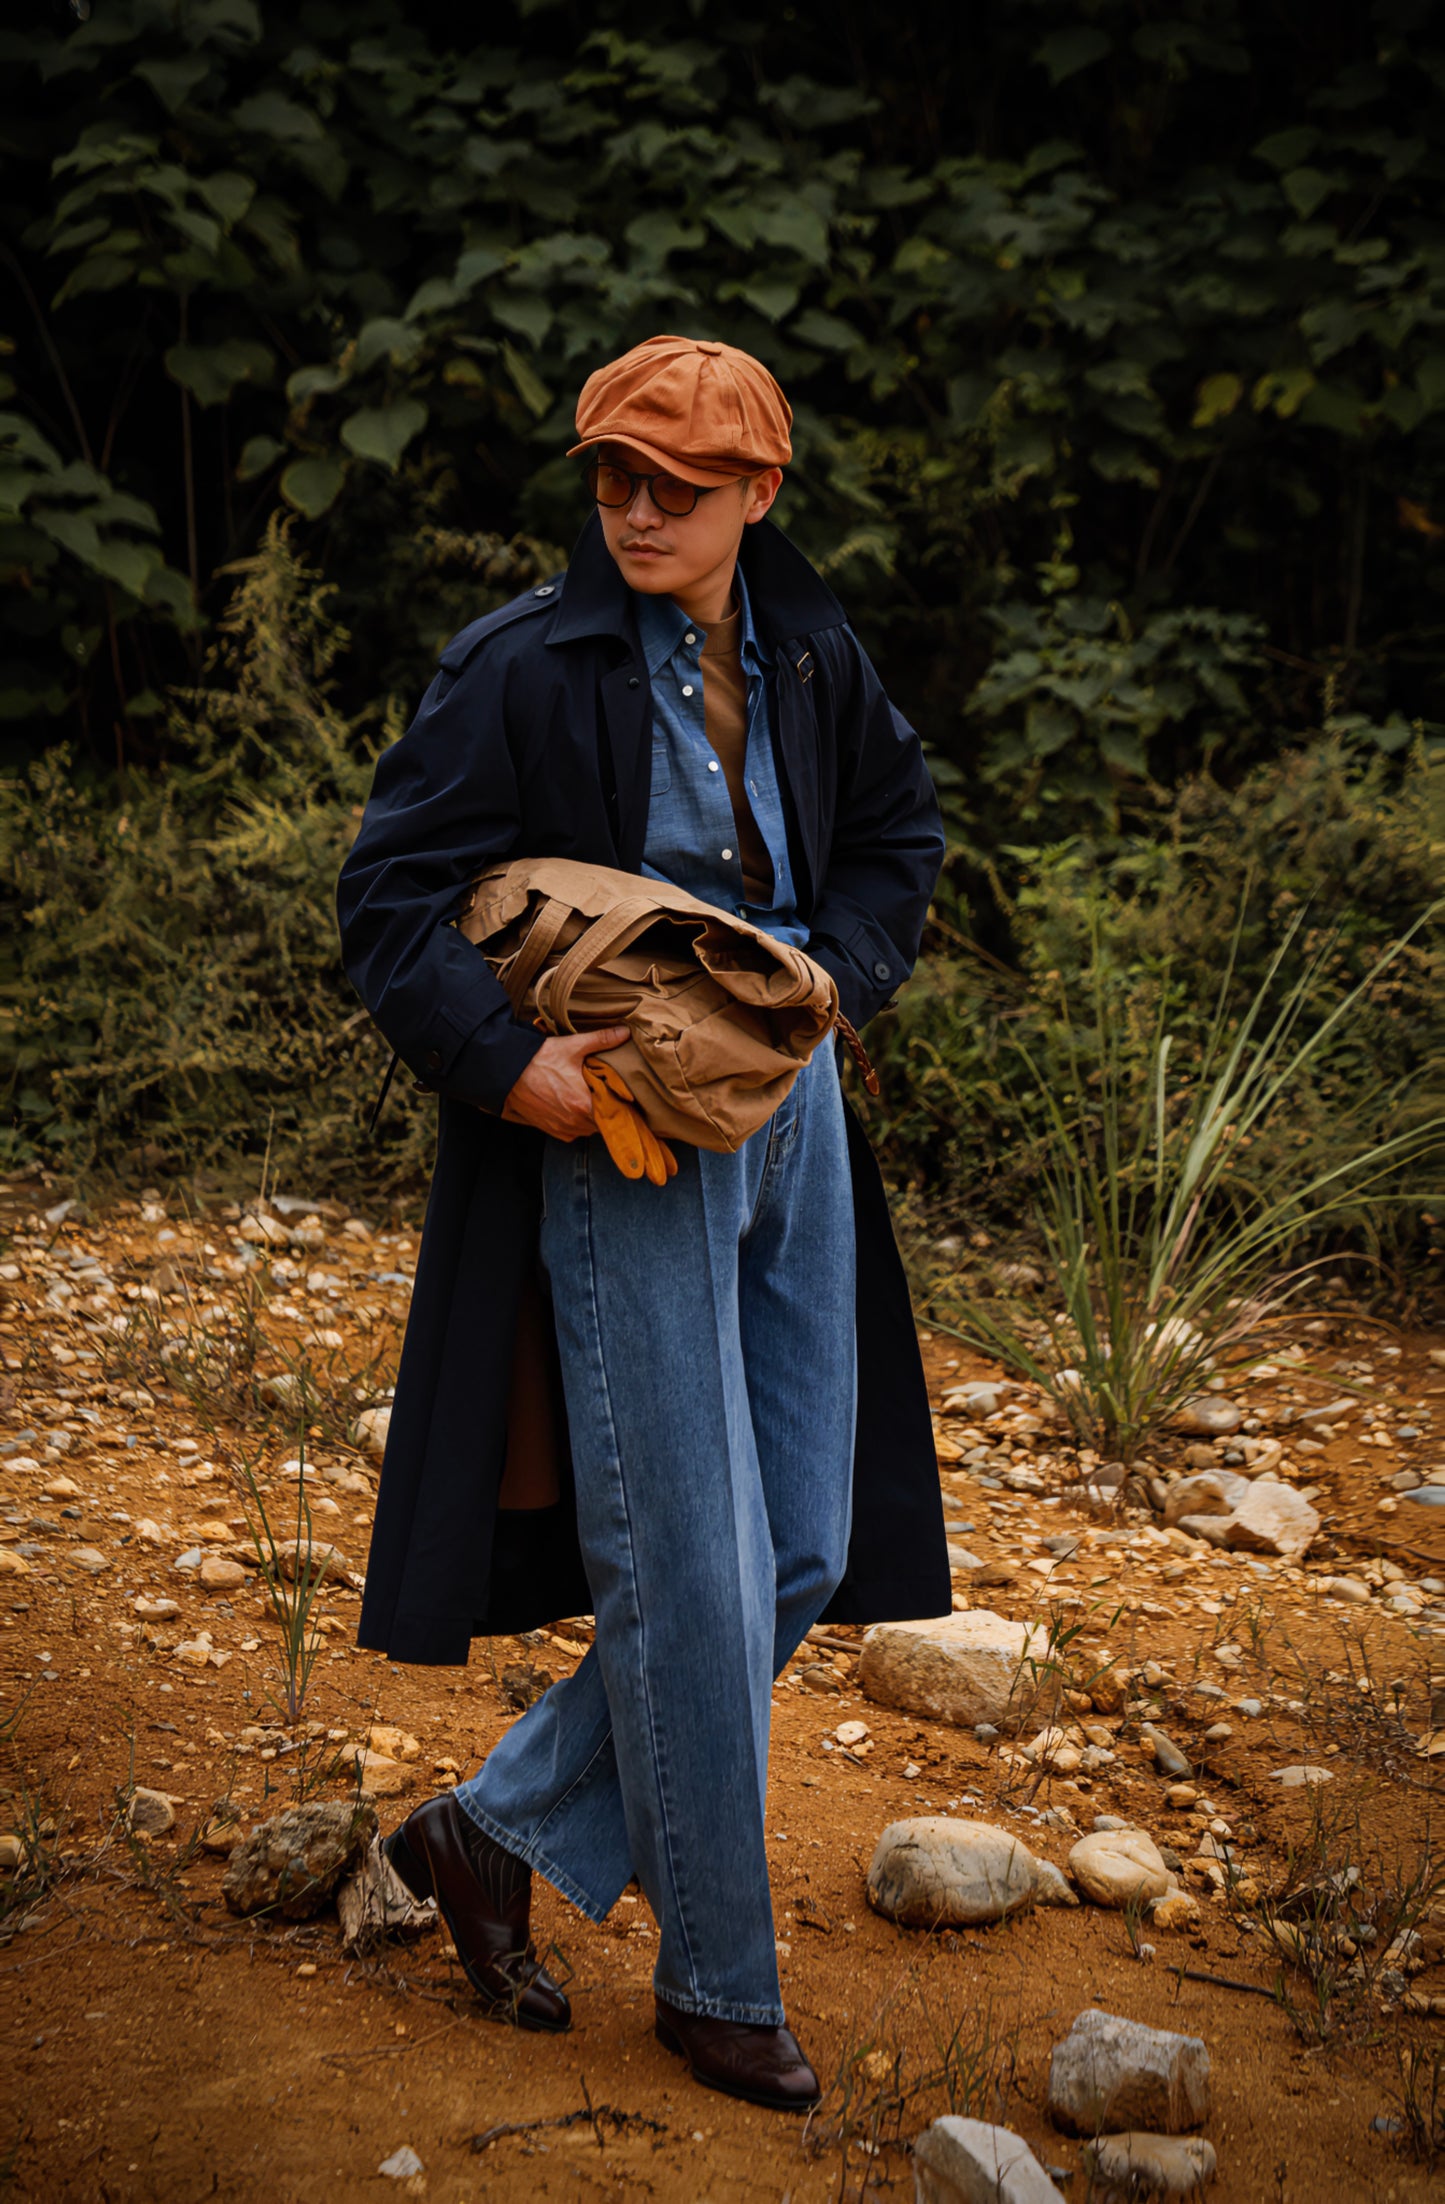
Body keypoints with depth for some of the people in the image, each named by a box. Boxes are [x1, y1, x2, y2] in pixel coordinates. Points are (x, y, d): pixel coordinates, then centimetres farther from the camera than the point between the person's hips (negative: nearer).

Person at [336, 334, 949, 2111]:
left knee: (802, 1558, 8)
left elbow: (899, 831, 20)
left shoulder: (810, 657, 6)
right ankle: (718, 1983, 16)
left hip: (792, 1122, 7)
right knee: (687, 1576, -3)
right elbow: (388, 895, -9)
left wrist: (838, 976, 3)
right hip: (617, 1142, -6)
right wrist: (503, 1064, -21)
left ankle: (498, 1833, 24)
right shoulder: (526, 668, -10)